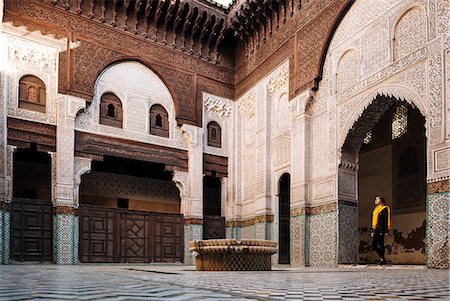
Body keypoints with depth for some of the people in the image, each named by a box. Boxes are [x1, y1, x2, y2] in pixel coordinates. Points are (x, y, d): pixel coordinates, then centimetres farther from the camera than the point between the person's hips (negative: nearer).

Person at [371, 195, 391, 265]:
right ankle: (382, 258, 17)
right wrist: (372, 231, 18)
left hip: (381, 228, -8)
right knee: (374, 244, 6)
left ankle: (382, 260, 2)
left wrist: (385, 230, -18)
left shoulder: (384, 208, -5)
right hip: (376, 229, 8)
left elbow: (386, 220, -11)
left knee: (380, 244, -6)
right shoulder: (375, 209, 19)